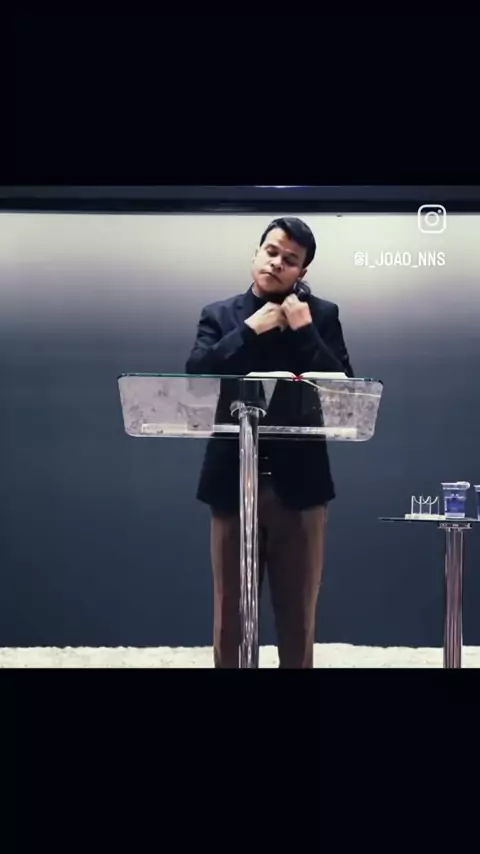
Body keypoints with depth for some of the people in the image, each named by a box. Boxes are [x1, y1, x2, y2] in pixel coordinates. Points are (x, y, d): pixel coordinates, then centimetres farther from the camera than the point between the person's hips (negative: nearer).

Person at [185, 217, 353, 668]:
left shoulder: (322, 315, 5)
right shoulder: (219, 315, 6)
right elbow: (195, 377, -8)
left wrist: (304, 330, -11)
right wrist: (249, 330, -12)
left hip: (298, 482, 0)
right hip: (233, 481, 1)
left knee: (298, 618, 7)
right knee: (230, 614, 8)